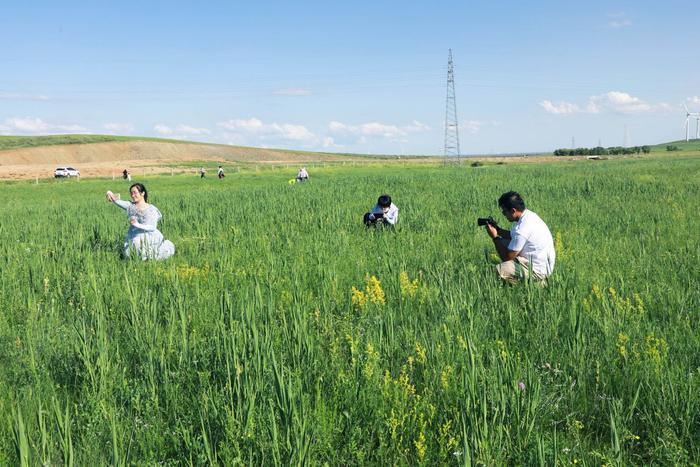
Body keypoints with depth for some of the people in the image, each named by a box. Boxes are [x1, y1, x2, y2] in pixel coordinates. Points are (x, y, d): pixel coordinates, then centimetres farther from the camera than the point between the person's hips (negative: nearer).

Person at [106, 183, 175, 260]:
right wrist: (110, 194, -33)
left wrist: (138, 225, -26)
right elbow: (119, 202, -13)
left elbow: (153, 227, -12)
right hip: (134, 239, 2)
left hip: (149, 239, -2)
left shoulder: (151, 209, -6)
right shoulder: (130, 206, 3)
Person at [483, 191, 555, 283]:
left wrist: (495, 237, -9)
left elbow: (507, 257, -19)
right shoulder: (529, 215, 1)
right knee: (503, 242, 15)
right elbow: (513, 236, 18)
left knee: (496, 271, -24)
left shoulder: (522, 229, -27)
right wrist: (498, 230, 3)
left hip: (537, 270, -10)